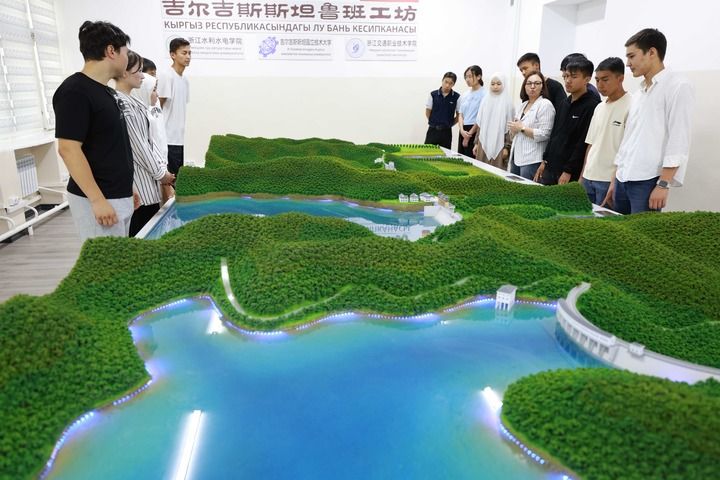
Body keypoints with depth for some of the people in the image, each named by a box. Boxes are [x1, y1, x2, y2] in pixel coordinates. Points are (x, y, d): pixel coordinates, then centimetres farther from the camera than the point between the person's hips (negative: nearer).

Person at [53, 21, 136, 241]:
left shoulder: (106, 91, 12)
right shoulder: (74, 91, -15)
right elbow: (68, 149, -20)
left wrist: (128, 188, 20)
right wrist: (97, 200, -23)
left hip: (118, 196, 9)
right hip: (97, 200, -9)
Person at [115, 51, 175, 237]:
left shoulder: (132, 101, 13)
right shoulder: (120, 103, -17)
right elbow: (137, 144, -17)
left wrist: (162, 165, 10)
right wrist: (160, 172, -9)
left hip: (148, 181, 9)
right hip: (138, 183, -9)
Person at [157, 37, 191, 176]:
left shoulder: (185, 79, 13)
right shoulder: (166, 76, -12)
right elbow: (159, 107, -12)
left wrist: (180, 131, 15)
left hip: (179, 138, 8)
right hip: (168, 138, -8)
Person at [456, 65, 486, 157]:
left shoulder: (484, 94, -8)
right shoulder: (464, 95, 12)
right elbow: (460, 114, 10)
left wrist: (469, 134, -9)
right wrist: (462, 130, -8)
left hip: (475, 131, -6)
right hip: (463, 131, 7)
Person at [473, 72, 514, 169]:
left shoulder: (507, 103, -3)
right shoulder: (485, 101, 9)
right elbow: (479, 124, 12)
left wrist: (507, 147, -10)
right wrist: (476, 143, 9)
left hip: (499, 145, -4)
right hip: (483, 144, 4)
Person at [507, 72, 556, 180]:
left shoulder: (545, 104, -8)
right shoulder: (523, 105, 16)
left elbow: (544, 134, -19)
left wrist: (522, 128, -13)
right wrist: (514, 129, 0)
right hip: (516, 157, 8)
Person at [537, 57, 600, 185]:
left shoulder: (592, 106, -11)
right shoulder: (564, 104, 15)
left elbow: (584, 143, -16)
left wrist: (568, 171, -17)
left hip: (571, 173, -7)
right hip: (550, 168, 7)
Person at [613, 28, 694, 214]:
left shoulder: (678, 86, -5)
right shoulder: (638, 94, 17)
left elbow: (679, 141, -11)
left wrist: (663, 184, -16)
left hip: (648, 182, -7)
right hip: (623, 179, 7)